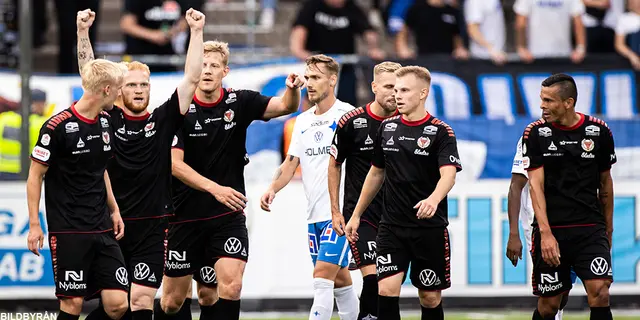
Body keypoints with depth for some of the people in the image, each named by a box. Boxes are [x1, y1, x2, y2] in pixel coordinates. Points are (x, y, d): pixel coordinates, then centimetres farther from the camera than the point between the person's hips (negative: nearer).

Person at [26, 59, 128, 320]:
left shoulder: (105, 122, 10)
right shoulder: (57, 126, -12)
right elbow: (35, 175, -6)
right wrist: (34, 225, -8)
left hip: (102, 229, 6)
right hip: (68, 231, -6)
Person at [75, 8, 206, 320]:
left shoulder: (163, 120, 5)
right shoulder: (108, 119, 2)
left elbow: (192, 78, 1)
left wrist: (196, 32, -6)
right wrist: (83, 32, -13)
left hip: (152, 231, 0)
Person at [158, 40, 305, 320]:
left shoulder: (238, 103, 0)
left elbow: (285, 106, -5)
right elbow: (174, 164, -17)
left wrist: (293, 89, -29)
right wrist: (214, 188, -29)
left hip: (228, 216, 2)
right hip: (184, 216, -1)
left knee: (231, 286, -18)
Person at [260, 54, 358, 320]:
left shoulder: (348, 115, -7)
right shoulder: (302, 121, 14)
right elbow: (291, 162, 15)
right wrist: (273, 188, -3)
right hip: (314, 214, 7)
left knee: (323, 276, -14)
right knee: (339, 279, 13)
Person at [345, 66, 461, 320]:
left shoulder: (440, 132, -7)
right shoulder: (387, 128, 8)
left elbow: (449, 175, -21)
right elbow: (376, 173, 19)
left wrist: (433, 200, -42)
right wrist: (357, 215, 20)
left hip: (430, 228, -3)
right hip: (391, 226, 3)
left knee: (430, 297, 4)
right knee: (386, 290, -11)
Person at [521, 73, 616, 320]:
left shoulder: (599, 131, 2)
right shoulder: (535, 133, -2)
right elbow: (536, 186, -7)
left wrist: (608, 229, 19)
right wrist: (546, 233, -17)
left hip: (590, 228, 0)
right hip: (551, 228, 0)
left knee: (600, 294, -16)